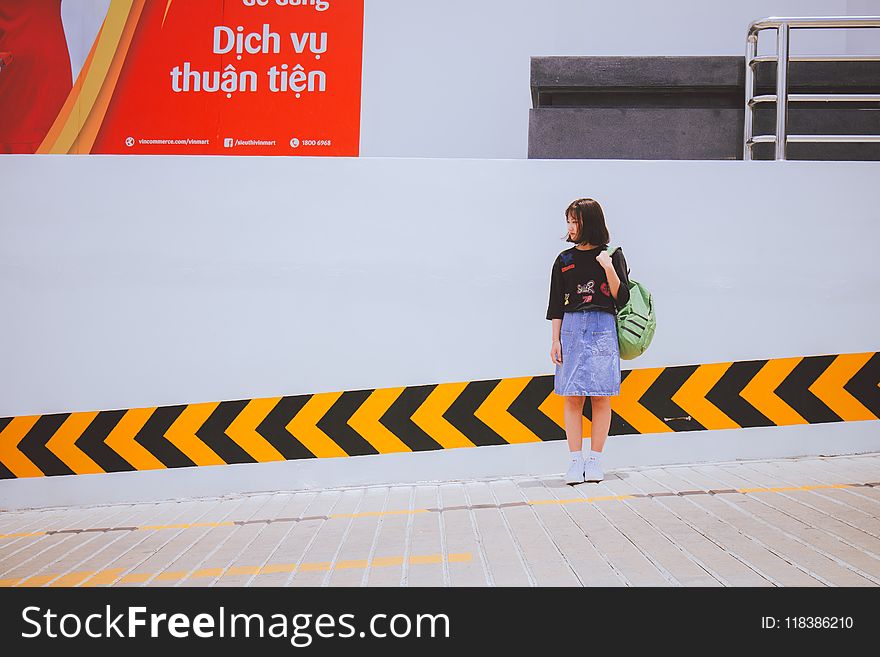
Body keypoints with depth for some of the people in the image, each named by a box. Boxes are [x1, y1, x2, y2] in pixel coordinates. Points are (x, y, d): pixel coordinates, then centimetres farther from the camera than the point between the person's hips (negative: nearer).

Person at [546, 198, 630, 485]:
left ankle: (595, 460, 4)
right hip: (572, 328, 2)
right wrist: (555, 340, 3)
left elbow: (622, 298, -2)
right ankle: (575, 461, 0)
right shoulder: (564, 260, 9)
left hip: (602, 329, -2)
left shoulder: (612, 256, 3)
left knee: (600, 397, -2)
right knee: (572, 397, -3)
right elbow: (556, 305, 9)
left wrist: (608, 268, -14)